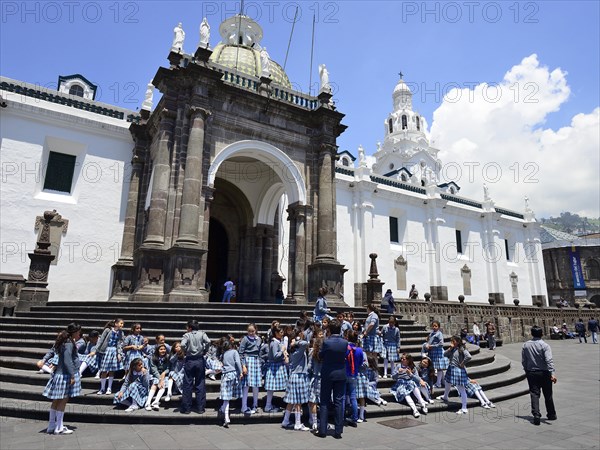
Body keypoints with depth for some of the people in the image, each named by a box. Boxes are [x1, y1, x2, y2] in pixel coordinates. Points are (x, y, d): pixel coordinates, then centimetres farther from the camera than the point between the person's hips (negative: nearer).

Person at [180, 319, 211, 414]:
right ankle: (200, 408, 10)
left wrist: (185, 352, -3)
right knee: (200, 384, 8)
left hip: (189, 361, -1)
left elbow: (183, 345, -21)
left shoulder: (187, 335, -4)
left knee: (187, 385, 7)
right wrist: (204, 351, 0)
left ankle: (186, 408, 11)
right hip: (200, 360, 2)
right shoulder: (202, 334, 1)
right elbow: (208, 341, -15)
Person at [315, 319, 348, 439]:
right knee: (339, 402, 8)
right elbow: (345, 356, 6)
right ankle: (338, 431, 12)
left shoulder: (326, 342, -17)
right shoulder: (345, 342, -8)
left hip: (327, 375, -2)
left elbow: (320, 356, -3)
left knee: (324, 402, 8)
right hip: (341, 375, 2)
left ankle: (322, 430, 12)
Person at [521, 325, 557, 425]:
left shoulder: (526, 345, 0)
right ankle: (551, 415, 28)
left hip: (531, 373, 2)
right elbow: (549, 360, -22)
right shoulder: (544, 345, -11)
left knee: (534, 394, 2)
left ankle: (536, 414, -13)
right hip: (544, 373, -2)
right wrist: (552, 374, -26)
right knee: (548, 395, 14)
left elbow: (523, 361, 5)